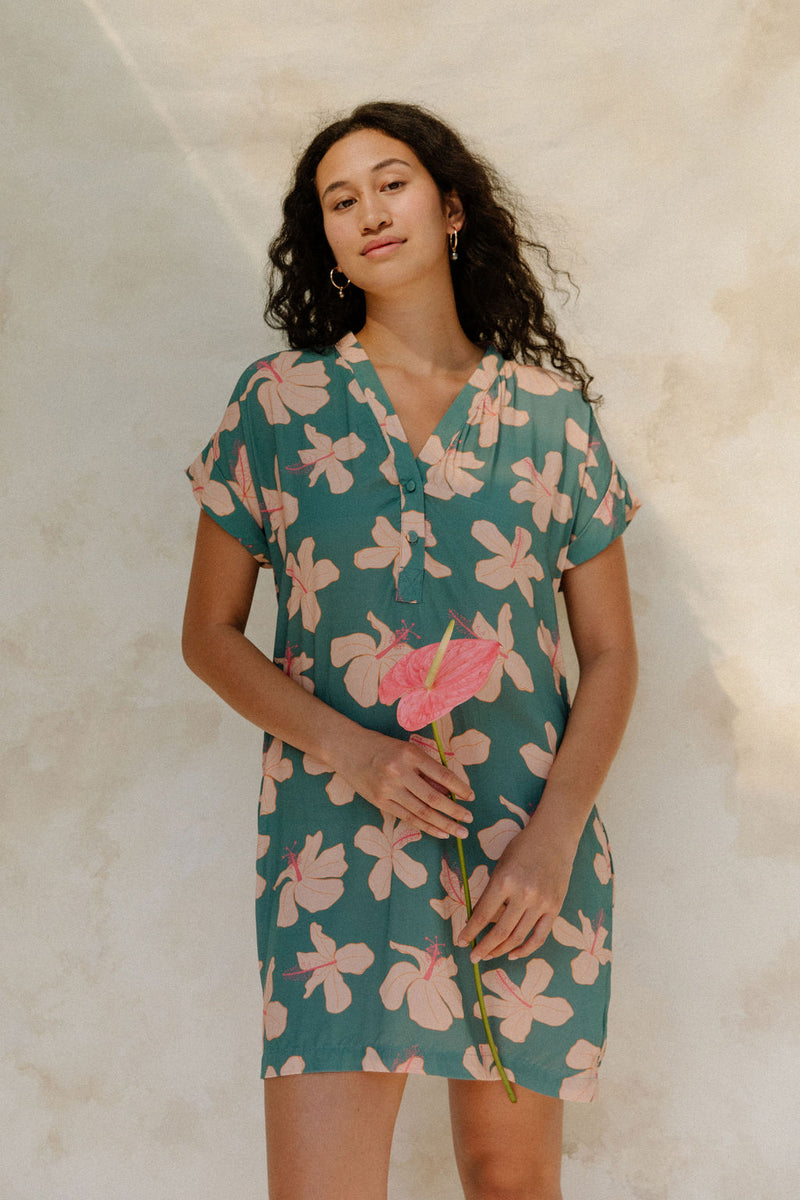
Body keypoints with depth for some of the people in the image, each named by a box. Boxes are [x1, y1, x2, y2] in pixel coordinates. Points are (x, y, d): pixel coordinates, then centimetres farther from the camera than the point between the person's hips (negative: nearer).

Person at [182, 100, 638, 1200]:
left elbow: (609, 653, 7)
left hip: (528, 848, 1)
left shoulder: (549, 409, 6)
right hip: (336, 835, -1)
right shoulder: (279, 402, 5)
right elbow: (211, 633, 6)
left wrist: (555, 839, -7)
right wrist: (357, 751, -10)